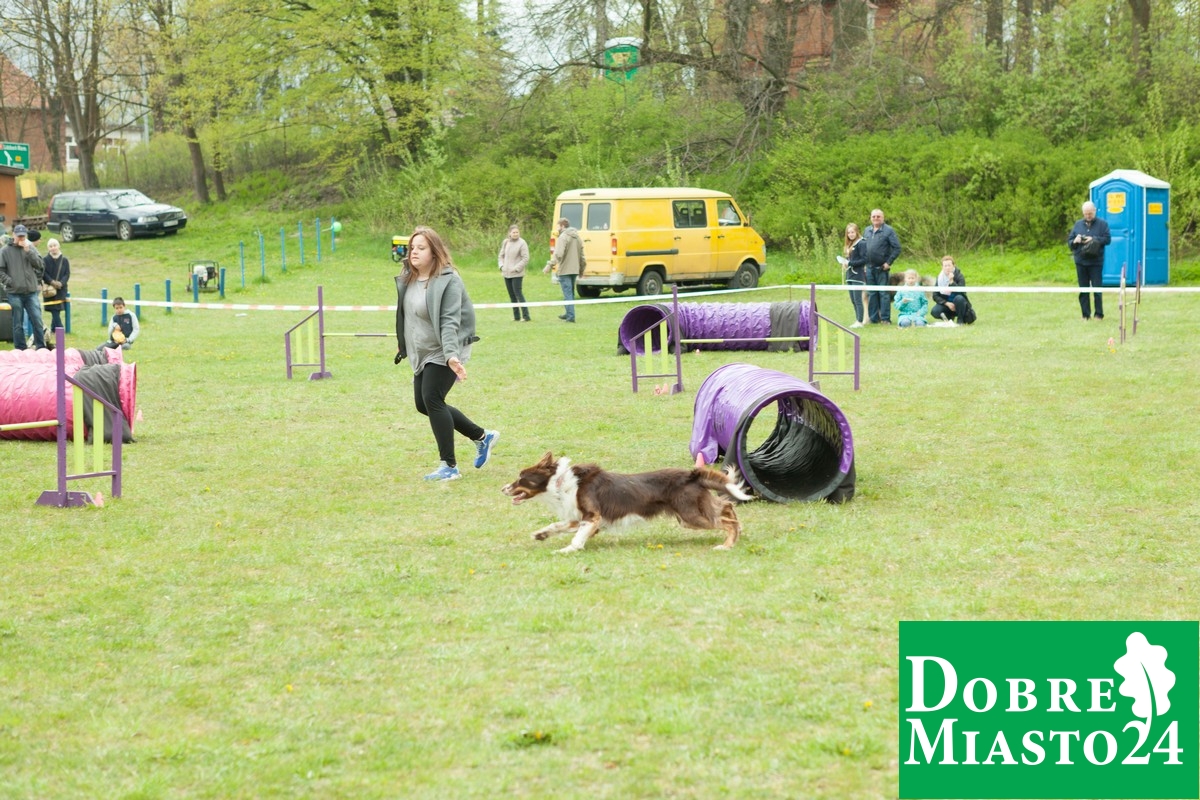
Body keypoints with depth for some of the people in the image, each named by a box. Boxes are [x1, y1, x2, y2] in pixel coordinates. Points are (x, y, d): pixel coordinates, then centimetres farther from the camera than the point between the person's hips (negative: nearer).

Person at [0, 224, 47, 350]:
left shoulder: (31, 248, 7)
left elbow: (39, 265, -4)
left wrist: (28, 250, -11)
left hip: (32, 292, 1)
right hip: (14, 293, -1)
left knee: (37, 321, -1)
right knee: (18, 324, 4)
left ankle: (41, 348, 8)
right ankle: (20, 349, 11)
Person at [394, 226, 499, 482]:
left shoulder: (448, 281, -20)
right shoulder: (408, 278, 4)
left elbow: (450, 322, -27)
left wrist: (451, 355, -37)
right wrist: (402, 344, 26)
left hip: (443, 354, -9)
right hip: (423, 353, 9)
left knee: (432, 400, -17)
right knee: (423, 403, 10)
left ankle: (449, 467, -8)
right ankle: (482, 436, 25)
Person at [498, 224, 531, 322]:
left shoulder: (522, 243, -9)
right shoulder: (506, 243, 8)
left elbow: (526, 258, -12)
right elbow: (501, 255, 18)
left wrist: (516, 268, -16)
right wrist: (501, 266, 2)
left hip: (517, 274, -6)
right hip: (506, 274, 6)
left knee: (518, 294, -11)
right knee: (511, 295, 8)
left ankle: (526, 316, -9)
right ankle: (516, 316, 15)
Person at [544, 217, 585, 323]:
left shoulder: (563, 237, -13)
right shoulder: (577, 237, 14)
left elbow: (558, 254, -25)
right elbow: (582, 255, 18)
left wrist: (550, 265, -28)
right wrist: (582, 268, 26)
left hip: (565, 270, -8)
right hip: (574, 270, 8)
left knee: (567, 293, -7)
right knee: (571, 293, 19)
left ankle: (571, 316, -10)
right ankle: (568, 314, 30)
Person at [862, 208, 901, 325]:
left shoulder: (888, 231, -5)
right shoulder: (867, 231, 13)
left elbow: (897, 248, -8)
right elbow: (863, 247, 20)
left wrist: (889, 262, -12)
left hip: (882, 268, -6)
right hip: (869, 267, 6)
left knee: (883, 293, -4)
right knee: (872, 294, 9)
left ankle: (885, 318, -1)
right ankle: (873, 317, 15)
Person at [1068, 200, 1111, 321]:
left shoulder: (1102, 224, 4)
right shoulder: (1078, 225, 12)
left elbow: (1108, 239, -4)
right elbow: (1069, 241, 14)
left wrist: (1094, 239, -16)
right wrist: (1075, 241, -9)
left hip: (1096, 262, -3)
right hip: (1081, 262, 3)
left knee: (1097, 288, -3)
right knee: (1083, 290, 5)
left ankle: (1099, 314, 5)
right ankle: (1086, 315, 11)